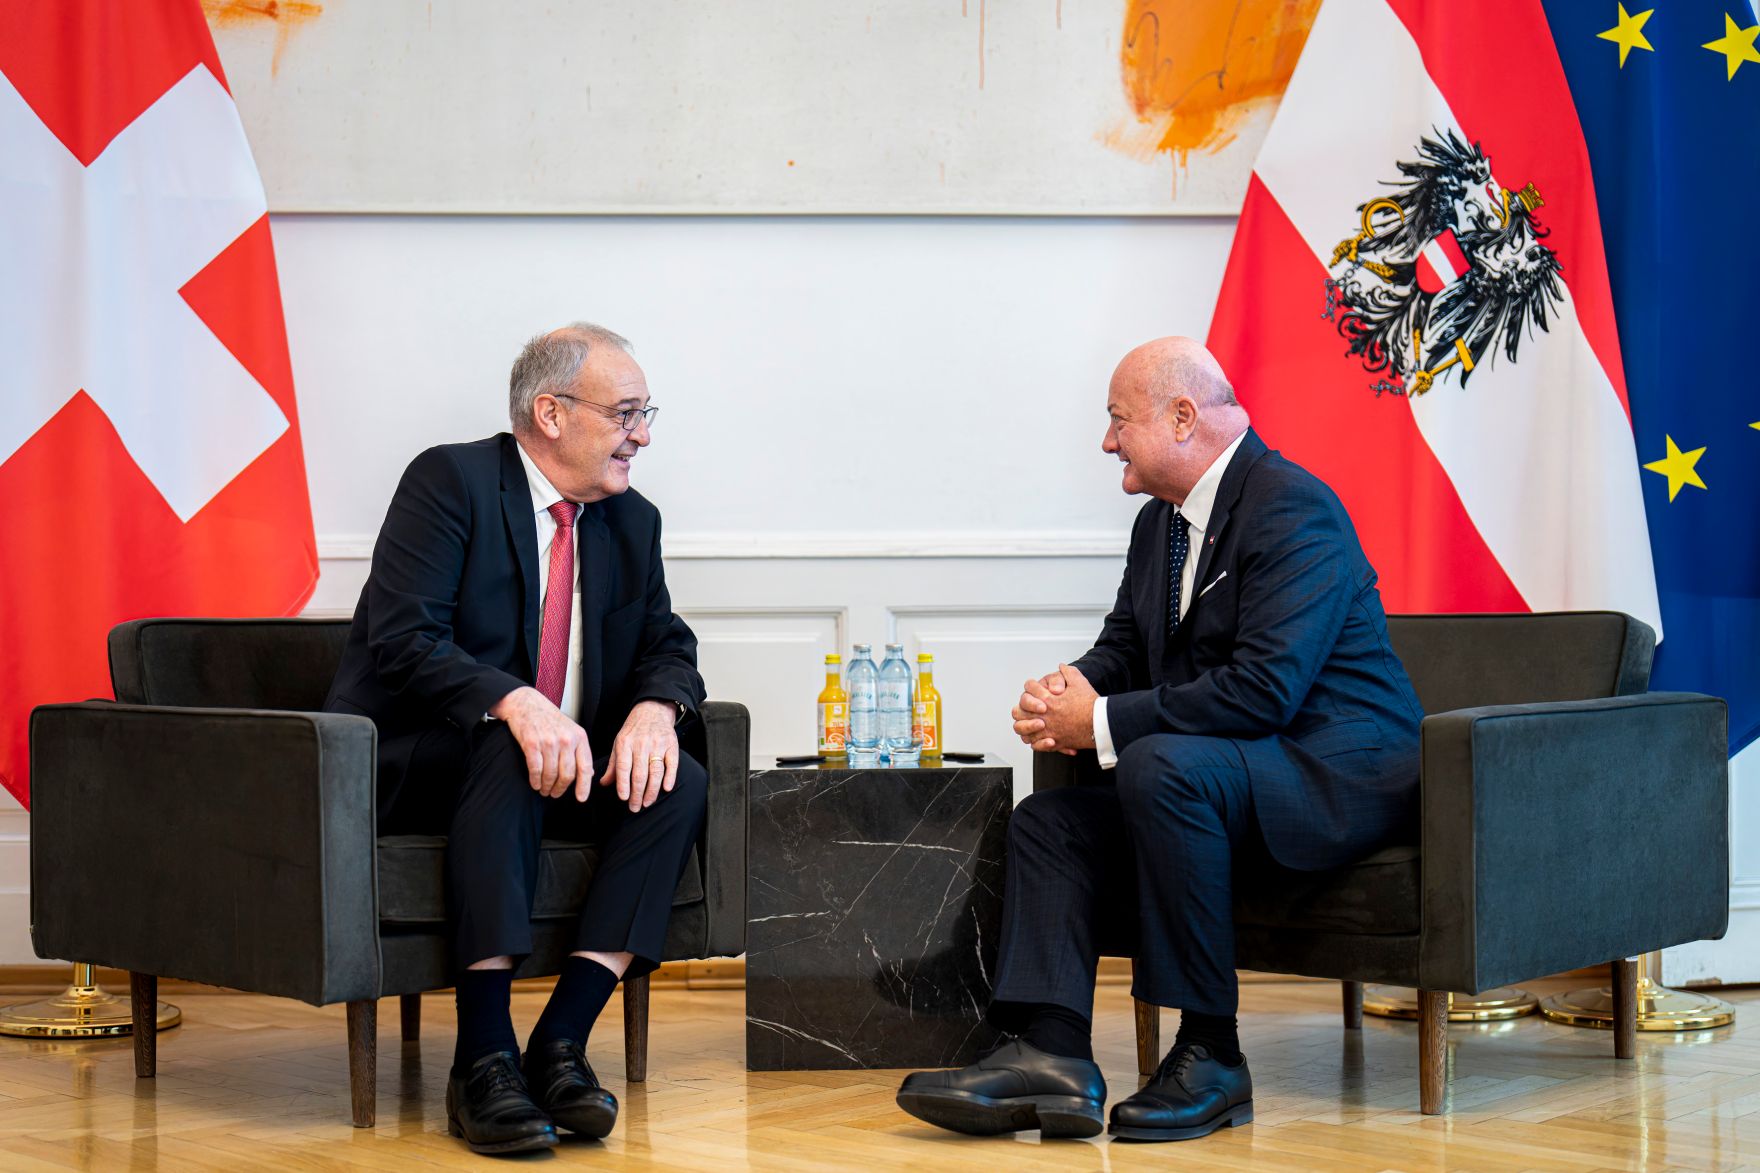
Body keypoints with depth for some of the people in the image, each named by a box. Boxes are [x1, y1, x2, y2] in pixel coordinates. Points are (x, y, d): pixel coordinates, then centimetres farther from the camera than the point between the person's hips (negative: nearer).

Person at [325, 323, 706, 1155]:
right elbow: (401, 640, -22)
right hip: (410, 768, -6)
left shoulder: (631, 521, 10)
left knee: (679, 783, -20)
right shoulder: (449, 481, -11)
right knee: (507, 753, -37)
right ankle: (483, 1057, -36)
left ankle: (562, 1040, -25)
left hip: (562, 773, 6)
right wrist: (518, 703, -38)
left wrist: (654, 707, -16)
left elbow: (668, 649, 10)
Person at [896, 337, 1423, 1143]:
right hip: (1210, 780, 10)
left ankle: (1211, 1054, -25)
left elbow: (1264, 688, -28)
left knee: (1160, 766, -34)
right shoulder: (1160, 523, 13)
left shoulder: (1293, 509, -18)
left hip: (1338, 772, -10)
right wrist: (1065, 693, -7)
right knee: (1048, 821, -2)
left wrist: (1103, 723, -24)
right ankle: (1050, 1054, -19)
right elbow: (1121, 649, 18)